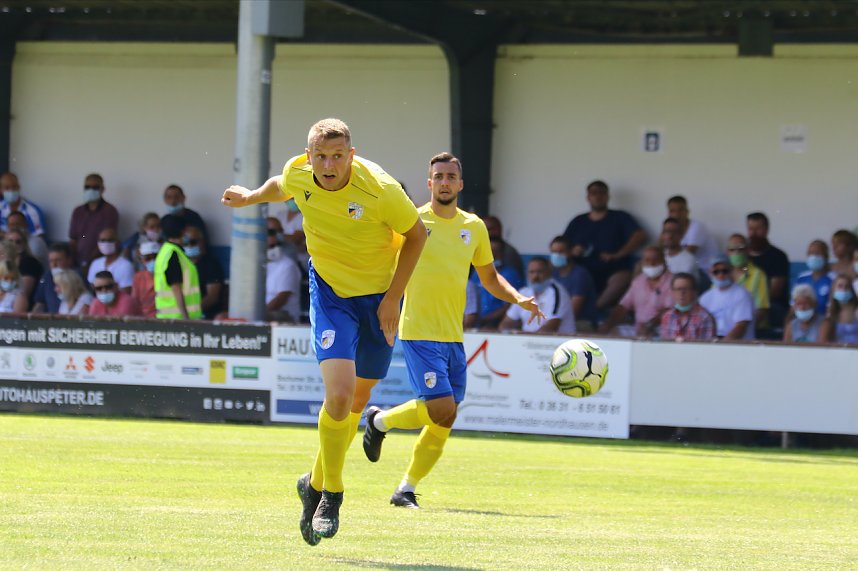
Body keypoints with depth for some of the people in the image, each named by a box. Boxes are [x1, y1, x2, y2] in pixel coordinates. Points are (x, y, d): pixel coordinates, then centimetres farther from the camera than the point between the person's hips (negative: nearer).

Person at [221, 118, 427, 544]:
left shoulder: (380, 189, -26)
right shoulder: (298, 175, -16)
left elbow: (416, 234, -9)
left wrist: (393, 297, -10)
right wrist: (250, 197, 30)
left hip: (378, 296, 0)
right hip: (329, 291, 0)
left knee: (356, 401, 9)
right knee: (339, 392, -20)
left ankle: (316, 485, 32)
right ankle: (331, 495, -4)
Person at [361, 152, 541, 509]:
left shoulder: (474, 227, 11)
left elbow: (489, 278, 21)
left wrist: (518, 299, 4)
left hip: (453, 337, 6)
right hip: (419, 333, -6)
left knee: (442, 425, 3)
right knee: (442, 410, -18)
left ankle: (406, 490, 15)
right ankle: (380, 421, 7)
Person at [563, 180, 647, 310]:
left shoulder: (620, 218, 13)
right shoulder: (578, 222, 22)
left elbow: (640, 236, 0)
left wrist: (617, 255, -14)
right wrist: (572, 252, -7)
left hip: (614, 272, -2)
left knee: (622, 279, -37)